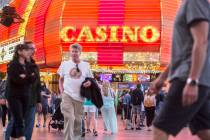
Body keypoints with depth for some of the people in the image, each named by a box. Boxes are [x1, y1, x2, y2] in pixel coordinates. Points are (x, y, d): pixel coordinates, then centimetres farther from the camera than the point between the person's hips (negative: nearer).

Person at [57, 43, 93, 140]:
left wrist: (89, 82, -10)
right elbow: (61, 79, 15)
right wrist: (61, 91, 1)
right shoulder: (64, 64, 6)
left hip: (79, 97, 2)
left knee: (78, 120, 10)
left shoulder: (86, 65, 6)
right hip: (67, 95, -2)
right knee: (69, 118, -15)